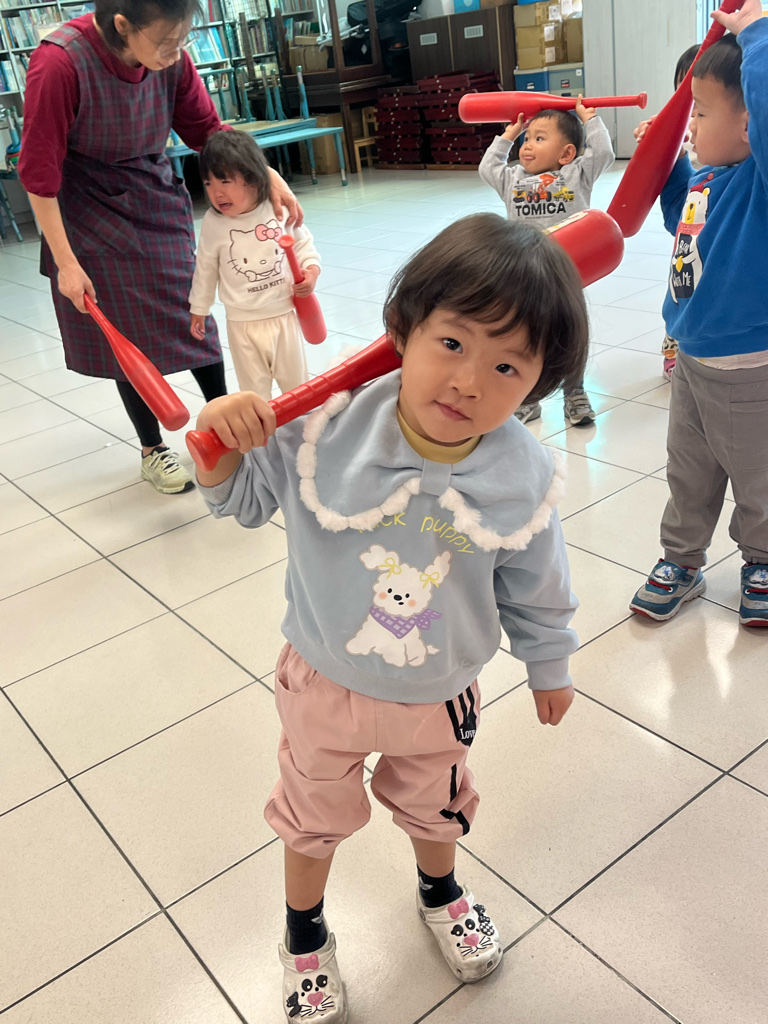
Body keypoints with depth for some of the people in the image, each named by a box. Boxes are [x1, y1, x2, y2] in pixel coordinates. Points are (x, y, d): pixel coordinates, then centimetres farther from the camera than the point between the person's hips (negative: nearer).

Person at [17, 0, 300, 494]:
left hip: (158, 202, 4)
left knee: (194, 316, 7)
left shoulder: (169, 57, -14)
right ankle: (152, 449, 21)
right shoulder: (59, 62, -27)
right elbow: (40, 171, -22)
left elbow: (207, 128, 0)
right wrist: (65, 262, -20)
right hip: (94, 215, -4)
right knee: (128, 334, 3)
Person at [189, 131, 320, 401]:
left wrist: (311, 271, -13)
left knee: (295, 379, 16)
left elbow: (303, 244, 5)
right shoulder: (213, 223, -11)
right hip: (243, 322, -1)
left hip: (284, 314, 1)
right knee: (254, 388, 10)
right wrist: (198, 310, 11)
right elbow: (205, 269, 2)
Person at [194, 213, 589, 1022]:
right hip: (324, 683, -1)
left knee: (435, 803, 30)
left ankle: (440, 893, 65)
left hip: (438, 694, 1)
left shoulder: (526, 480, -22)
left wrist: (548, 663, 9)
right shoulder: (327, 427, -27)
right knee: (314, 811, 24)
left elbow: (534, 587, -4)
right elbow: (244, 498, -11)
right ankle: (304, 932, 56)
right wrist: (221, 446, -31)